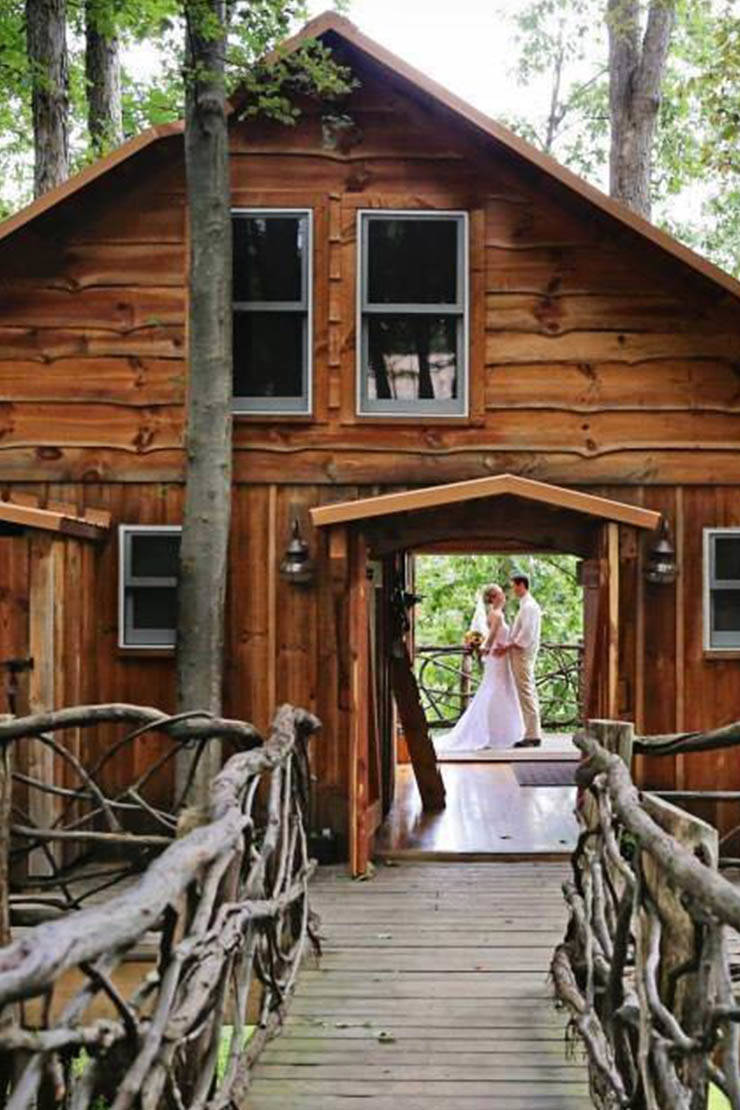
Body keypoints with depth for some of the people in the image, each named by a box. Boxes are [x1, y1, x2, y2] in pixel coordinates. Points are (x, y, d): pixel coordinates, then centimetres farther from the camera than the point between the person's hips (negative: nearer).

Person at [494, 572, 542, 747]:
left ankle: (532, 735, -6)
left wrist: (508, 647, -15)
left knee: (526, 693, -8)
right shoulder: (526, 605, 17)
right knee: (529, 692, 11)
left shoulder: (529, 606, -14)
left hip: (523, 654, -10)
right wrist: (506, 646, 10)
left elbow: (526, 634, -21)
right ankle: (533, 733, 16)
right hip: (522, 653, 10)